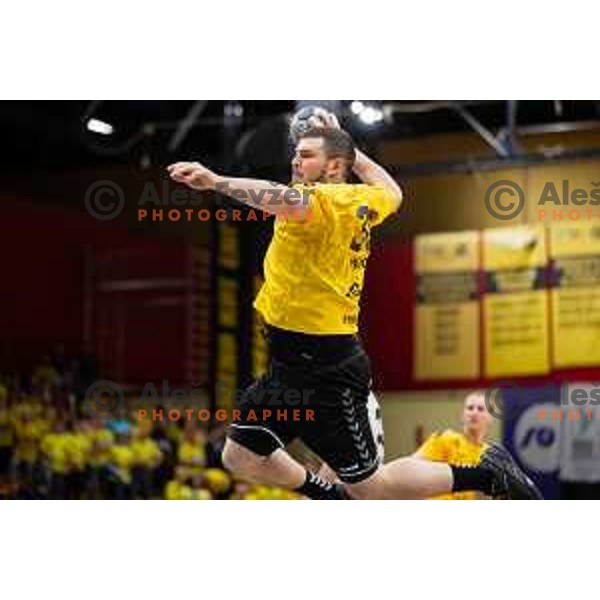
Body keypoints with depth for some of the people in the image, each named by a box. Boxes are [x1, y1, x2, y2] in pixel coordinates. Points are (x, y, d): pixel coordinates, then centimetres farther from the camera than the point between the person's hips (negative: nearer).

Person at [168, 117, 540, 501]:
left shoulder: (325, 200, -18)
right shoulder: (360, 201, 8)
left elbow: (289, 199, -43)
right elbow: (392, 193, 32)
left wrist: (217, 182, -53)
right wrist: (354, 154, 36)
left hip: (326, 371, -9)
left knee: (368, 487, 2)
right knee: (241, 458, 13)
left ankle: (487, 475, 13)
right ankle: (334, 497, 29)